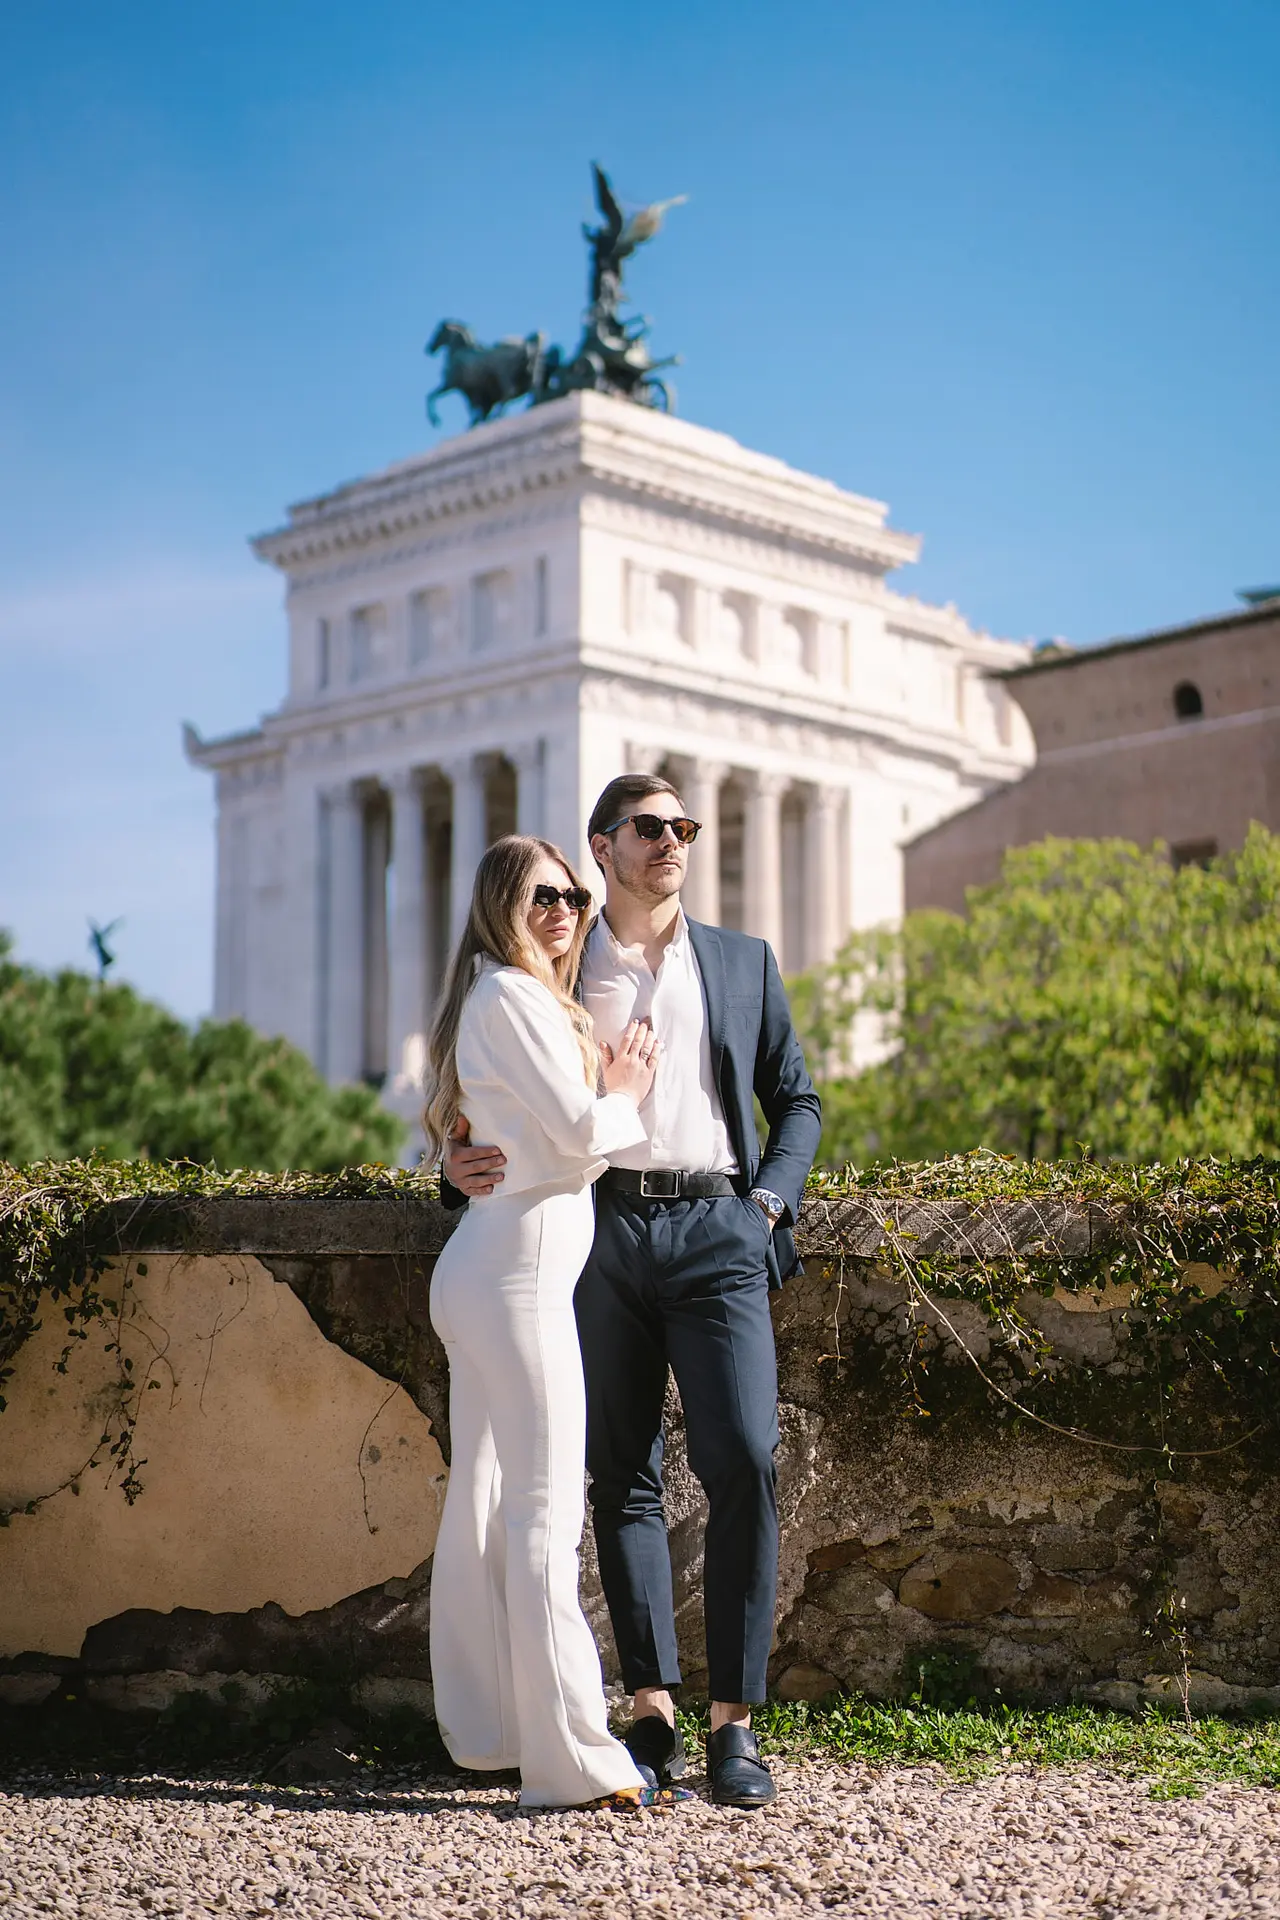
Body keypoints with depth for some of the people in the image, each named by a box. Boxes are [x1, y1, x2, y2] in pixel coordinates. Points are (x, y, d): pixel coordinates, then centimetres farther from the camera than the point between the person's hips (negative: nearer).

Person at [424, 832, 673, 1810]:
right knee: (546, 1512, -11)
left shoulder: (522, 999, 21)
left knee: (484, 1502, 13)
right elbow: (578, 1132, -13)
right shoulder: (510, 996, -9)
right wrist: (626, 1094, 5)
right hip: (522, 1261, -11)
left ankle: (485, 1727, 22)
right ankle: (572, 1757, -10)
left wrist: (608, 1097, 10)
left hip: (487, 1264, 11)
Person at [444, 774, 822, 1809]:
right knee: (624, 1478, 2)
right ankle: (654, 1714, 9)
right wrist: (462, 1164, -8)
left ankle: (734, 1722, -5)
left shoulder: (744, 963, 16)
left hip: (717, 1230, 0)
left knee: (745, 1462, -12)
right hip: (600, 1229, 0)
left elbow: (797, 1099, 19)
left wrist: (772, 1199, 3)